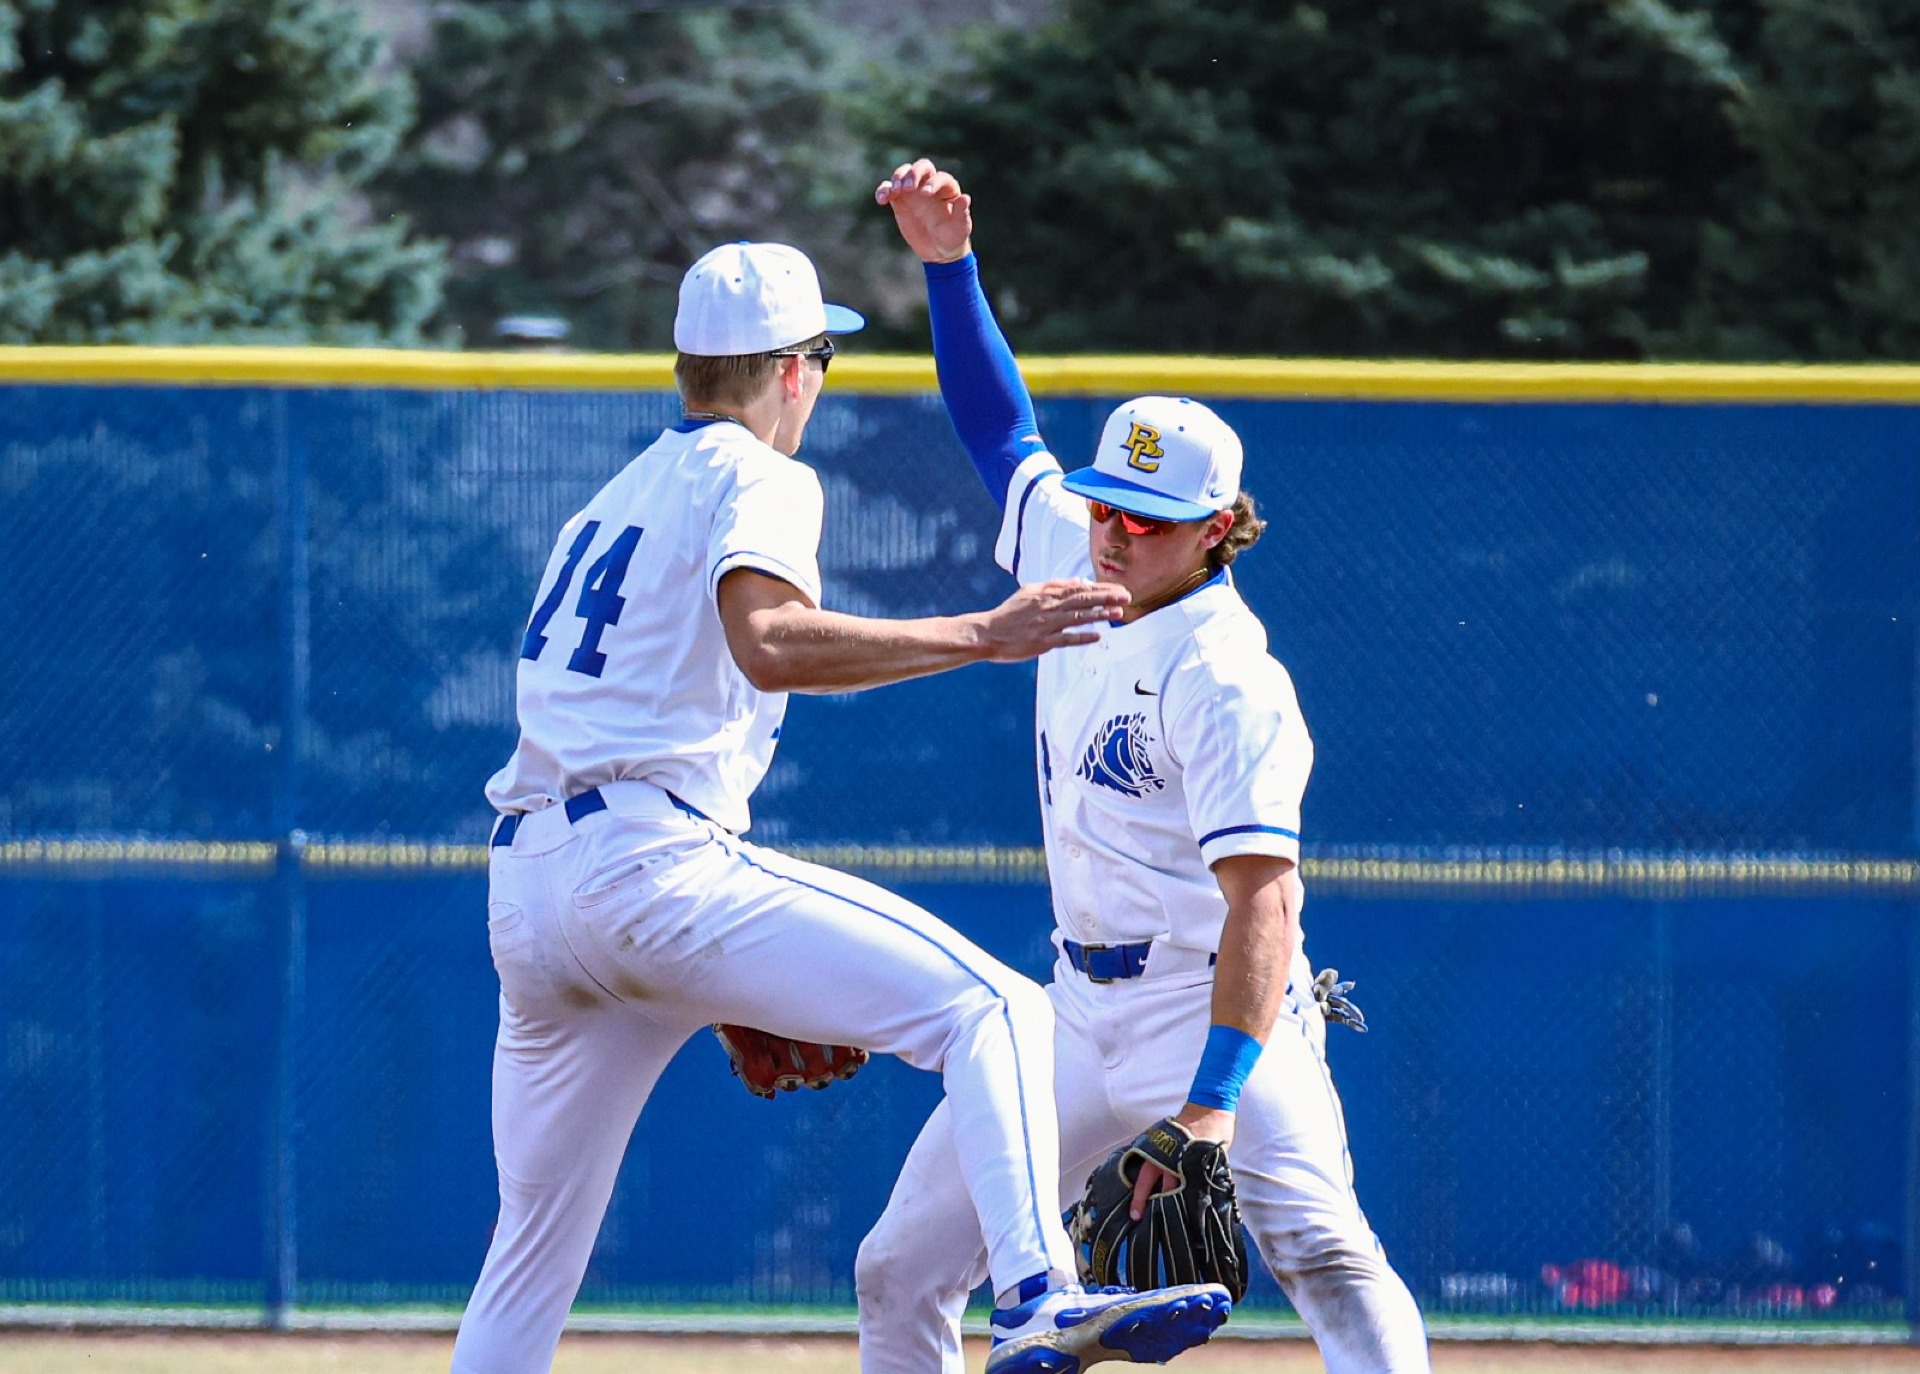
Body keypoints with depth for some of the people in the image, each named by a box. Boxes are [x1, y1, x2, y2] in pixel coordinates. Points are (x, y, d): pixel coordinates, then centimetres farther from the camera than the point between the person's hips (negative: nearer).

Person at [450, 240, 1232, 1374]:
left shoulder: (611, 502, 28)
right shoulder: (757, 478, 2)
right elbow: (769, 643, -20)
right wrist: (980, 636, -21)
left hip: (521, 892, 9)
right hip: (653, 858, -9)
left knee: (535, 1249, 14)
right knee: (990, 1009, -12)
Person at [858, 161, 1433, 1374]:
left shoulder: (1227, 682, -20)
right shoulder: (1072, 558, 5)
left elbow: (1263, 898, -29)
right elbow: (1005, 433, 24)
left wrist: (1213, 1104, -39)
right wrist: (950, 266, 15)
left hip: (1223, 1010, -9)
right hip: (1085, 1014, 9)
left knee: (1318, 1247, -30)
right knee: (901, 1272, 7)